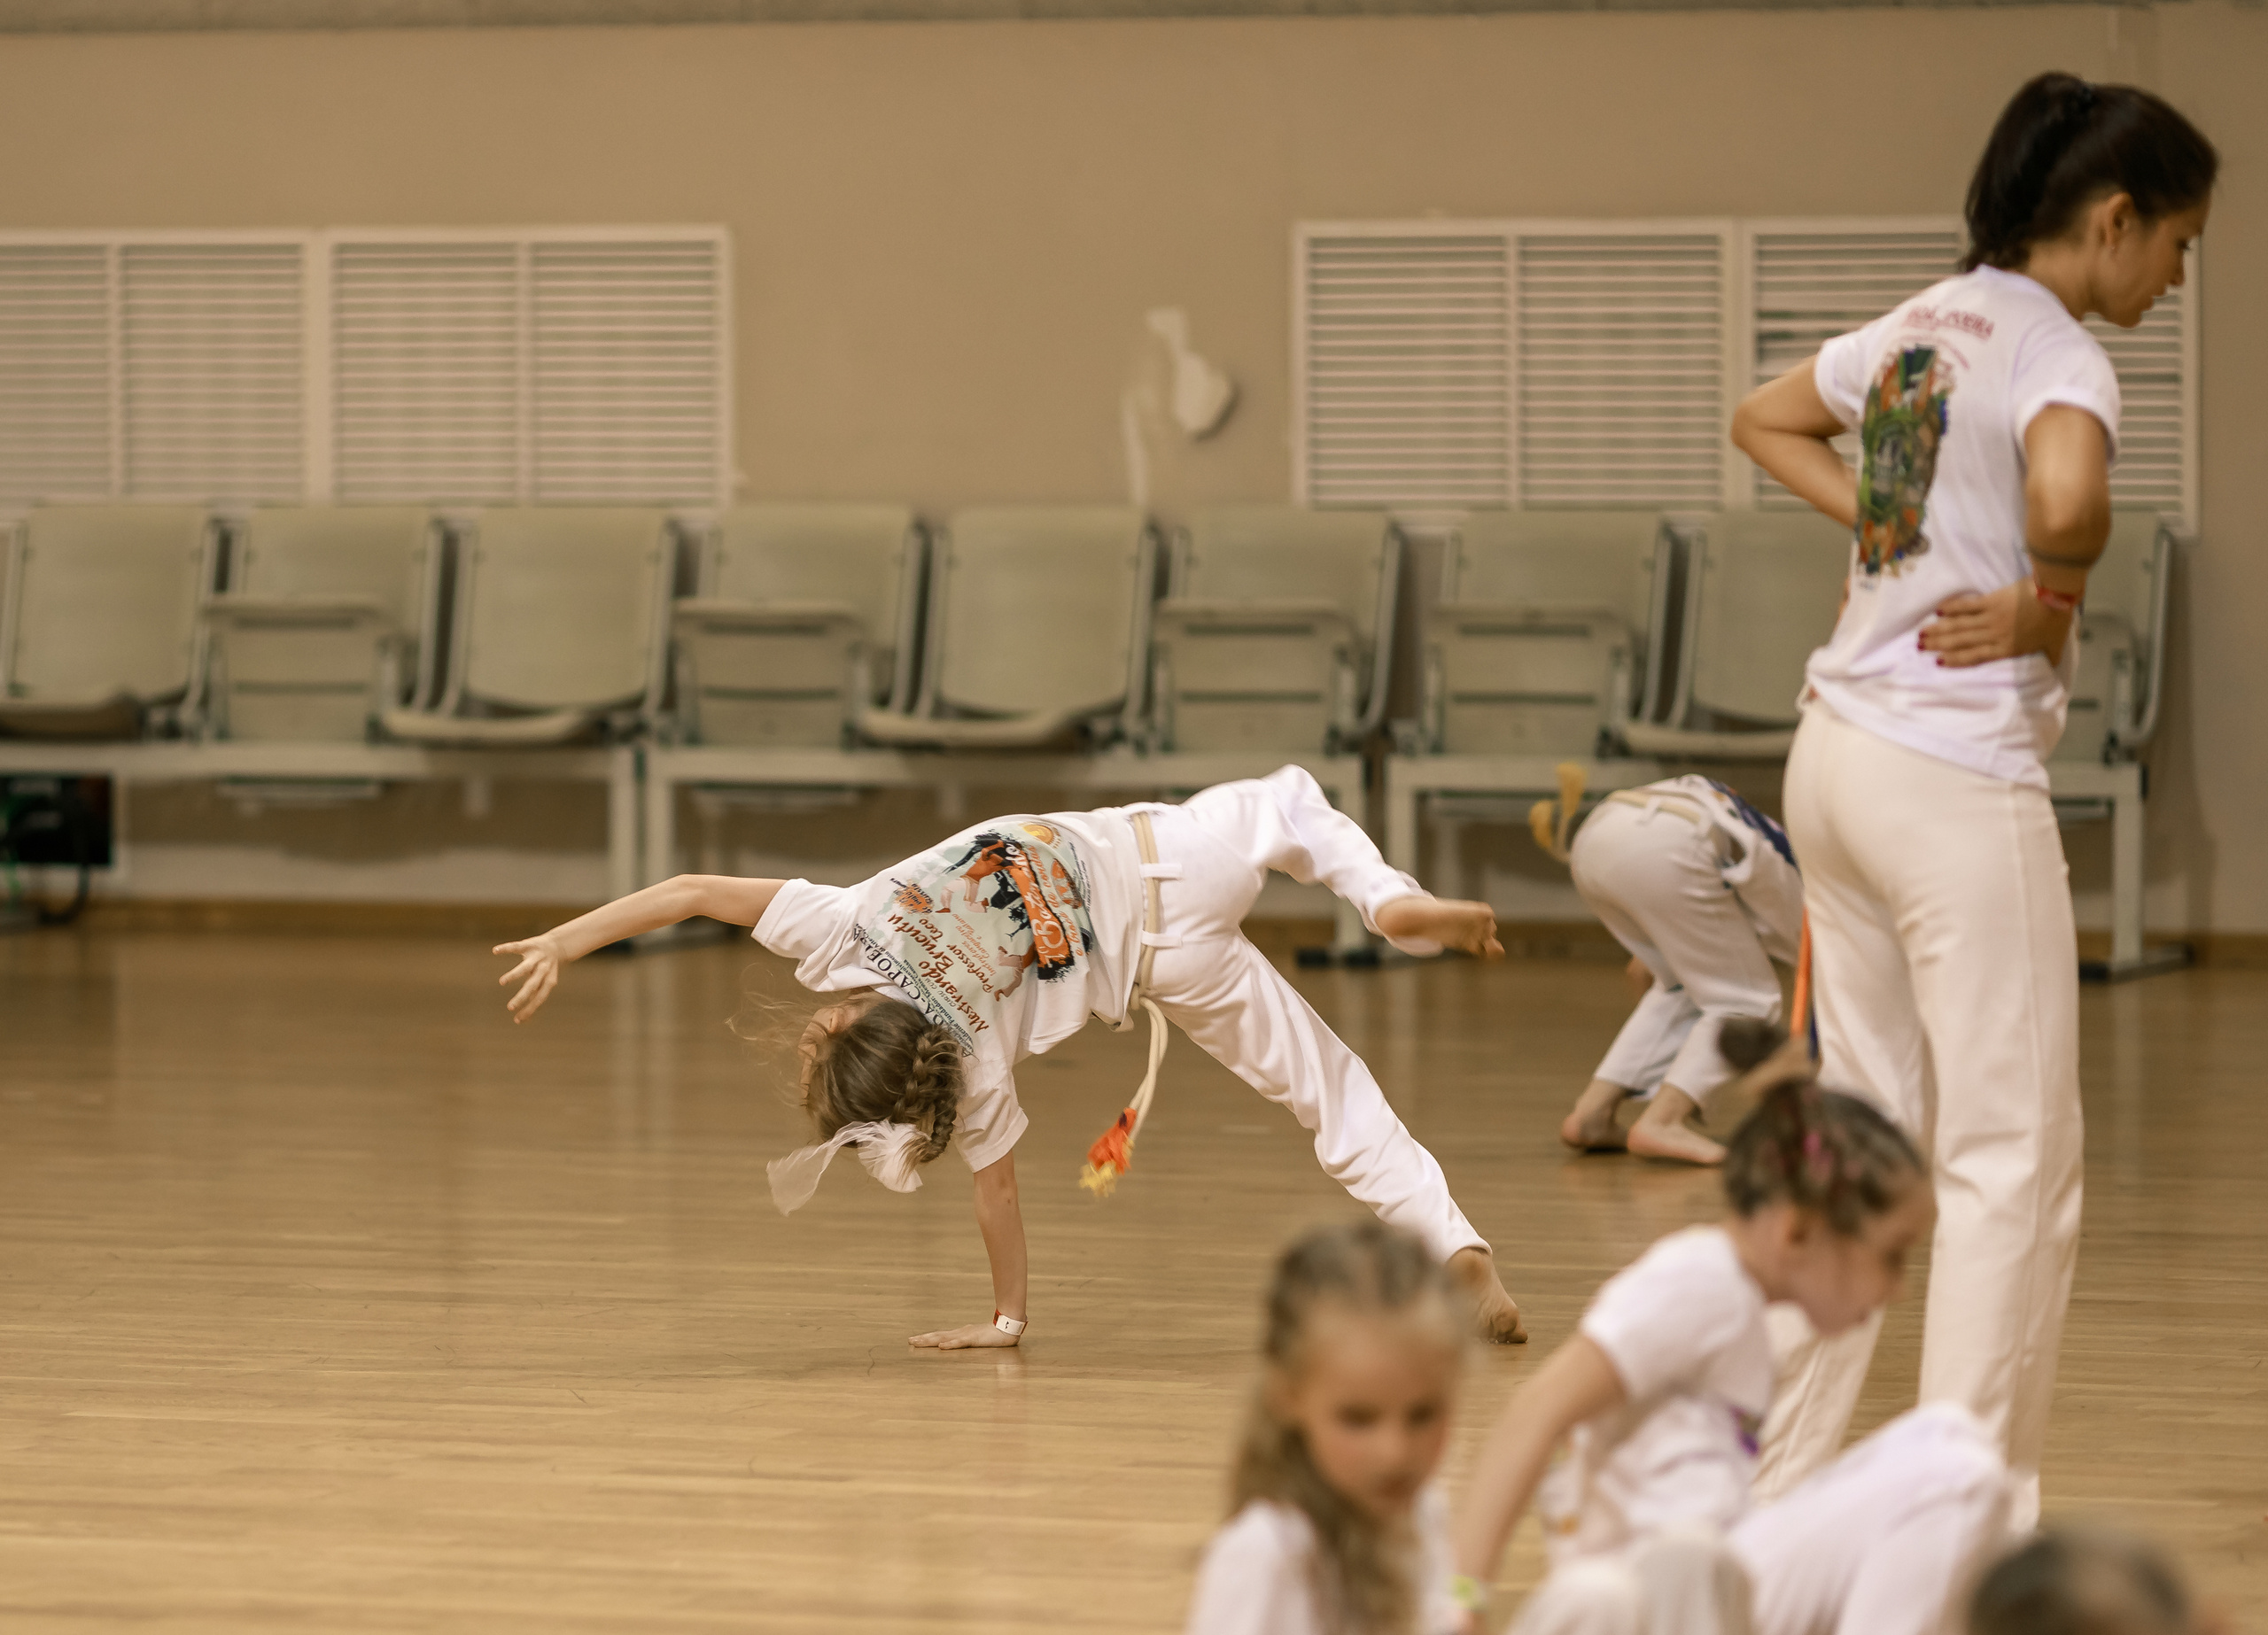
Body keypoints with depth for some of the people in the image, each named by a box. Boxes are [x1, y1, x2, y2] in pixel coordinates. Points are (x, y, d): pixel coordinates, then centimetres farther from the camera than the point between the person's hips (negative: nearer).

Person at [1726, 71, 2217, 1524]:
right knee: (2017, 1163, -2)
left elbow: (1765, 422, 28)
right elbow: (2068, 498, -36)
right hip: (1961, 780, -9)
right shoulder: (2059, 355, -14)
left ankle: (1784, 1474, 21)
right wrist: (2047, 597, -16)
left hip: (1841, 749, 9)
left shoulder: (1923, 327, 11)